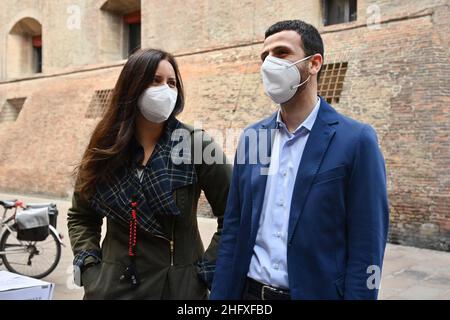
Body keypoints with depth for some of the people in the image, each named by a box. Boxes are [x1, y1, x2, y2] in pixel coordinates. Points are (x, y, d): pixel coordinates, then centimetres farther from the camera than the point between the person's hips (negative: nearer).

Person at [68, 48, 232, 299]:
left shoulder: (196, 145, -11)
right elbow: (80, 217, 11)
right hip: (112, 284, 3)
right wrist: (89, 265, 0)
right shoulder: (104, 149, -1)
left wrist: (207, 270, -10)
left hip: (178, 286, -2)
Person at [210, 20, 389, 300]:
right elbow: (233, 230, 5)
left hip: (315, 293, -3)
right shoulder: (251, 137, 2)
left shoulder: (356, 140, -12)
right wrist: (221, 294, 3)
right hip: (248, 291, 4)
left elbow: (366, 248, -12)